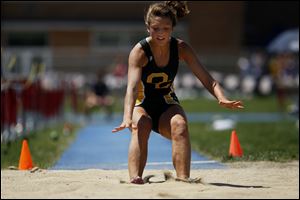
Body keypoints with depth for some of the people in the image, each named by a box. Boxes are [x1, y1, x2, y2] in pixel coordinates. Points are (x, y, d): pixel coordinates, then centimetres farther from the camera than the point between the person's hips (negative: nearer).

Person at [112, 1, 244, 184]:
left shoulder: (180, 48, -11)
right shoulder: (139, 51, -21)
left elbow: (206, 78, -15)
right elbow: (132, 87, -35)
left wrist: (222, 98, -36)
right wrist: (127, 117, -52)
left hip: (167, 104, 2)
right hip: (142, 104, -2)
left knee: (180, 125, -31)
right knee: (140, 127, -35)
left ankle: (183, 179, -35)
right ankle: (135, 179, -44)